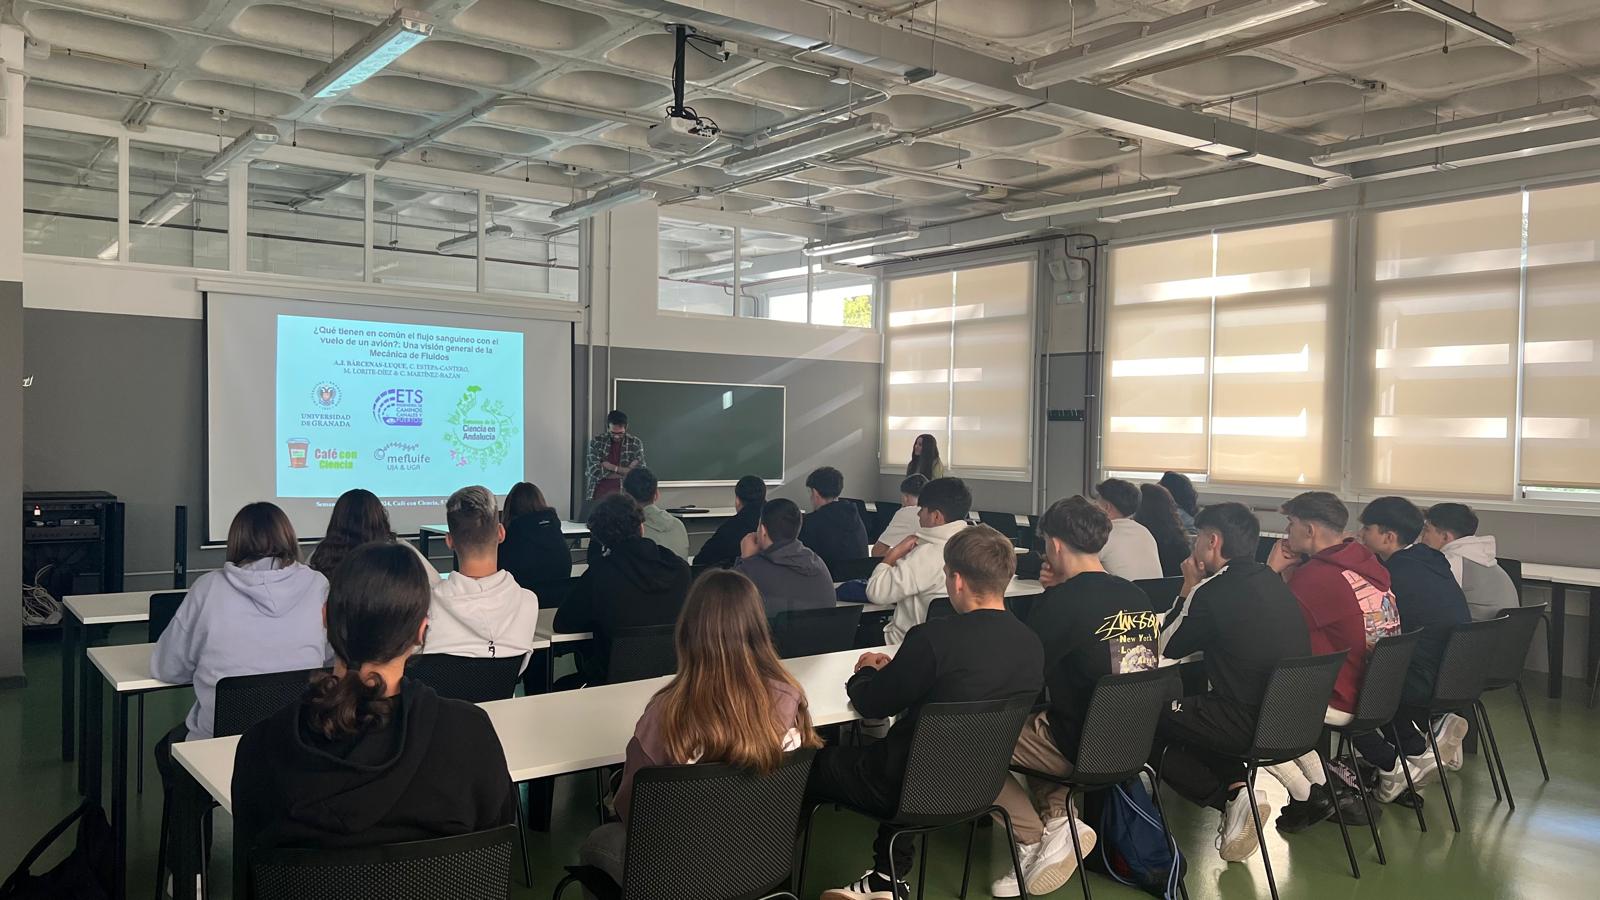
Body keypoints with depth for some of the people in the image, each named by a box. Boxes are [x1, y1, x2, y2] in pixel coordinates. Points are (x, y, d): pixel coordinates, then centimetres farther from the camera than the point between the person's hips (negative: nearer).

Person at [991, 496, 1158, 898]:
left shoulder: (1059, 603, -18)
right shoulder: (1137, 597, 4)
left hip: (1084, 748, -8)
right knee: (1040, 722, 32)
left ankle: (1036, 839, 0)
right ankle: (1056, 816, 14)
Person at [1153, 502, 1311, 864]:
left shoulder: (1214, 591, -15)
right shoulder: (1273, 582, 9)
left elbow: (1169, 650, -1)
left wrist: (1189, 590, 8)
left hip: (1251, 725, -8)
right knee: (1198, 706, 28)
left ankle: (1231, 797, -1)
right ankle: (1236, 786, 10)